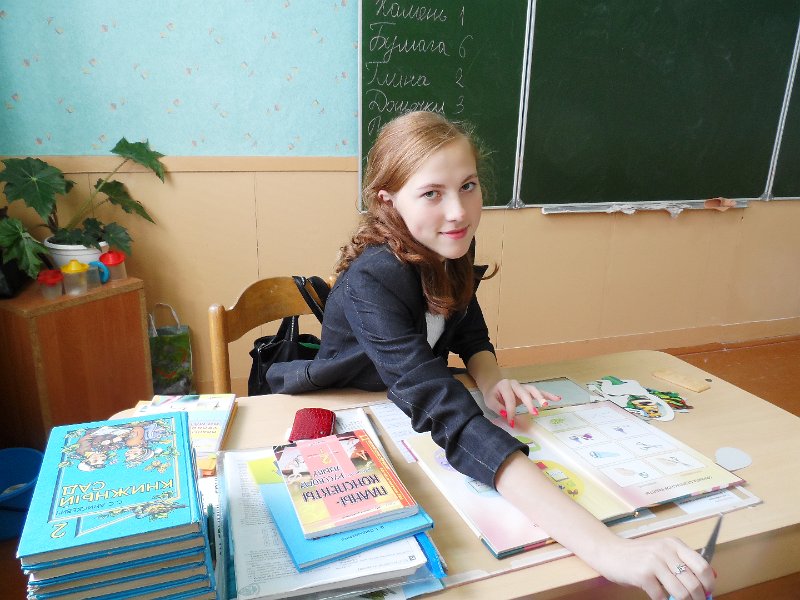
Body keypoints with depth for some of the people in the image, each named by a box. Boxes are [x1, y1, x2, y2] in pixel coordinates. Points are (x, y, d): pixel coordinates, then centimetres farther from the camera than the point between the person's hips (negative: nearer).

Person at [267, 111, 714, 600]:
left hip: (398, 413, 6)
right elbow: (448, 414, -45)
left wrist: (491, 381, -21)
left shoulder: (452, 248, -12)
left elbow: (469, 330, 3)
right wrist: (604, 548, -53)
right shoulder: (371, 282, -34)